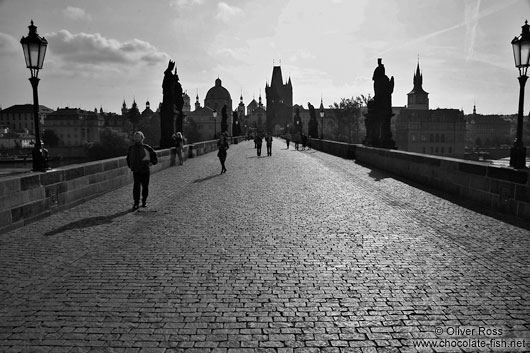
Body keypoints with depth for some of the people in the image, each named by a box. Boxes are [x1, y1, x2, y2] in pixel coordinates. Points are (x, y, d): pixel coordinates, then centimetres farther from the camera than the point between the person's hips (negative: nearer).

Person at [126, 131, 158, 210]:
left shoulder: (147, 148, -4)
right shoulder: (131, 148, 5)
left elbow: (154, 157, 7)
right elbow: (128, 158, 23)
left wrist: (151, 163, -2)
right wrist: (130, 166, 16)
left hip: (145, 171, 0)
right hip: (136, 171, 1)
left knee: (145, 187, 7)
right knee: (136, 186, -12)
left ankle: (144, 201, 23)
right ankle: (136, 203, -9)